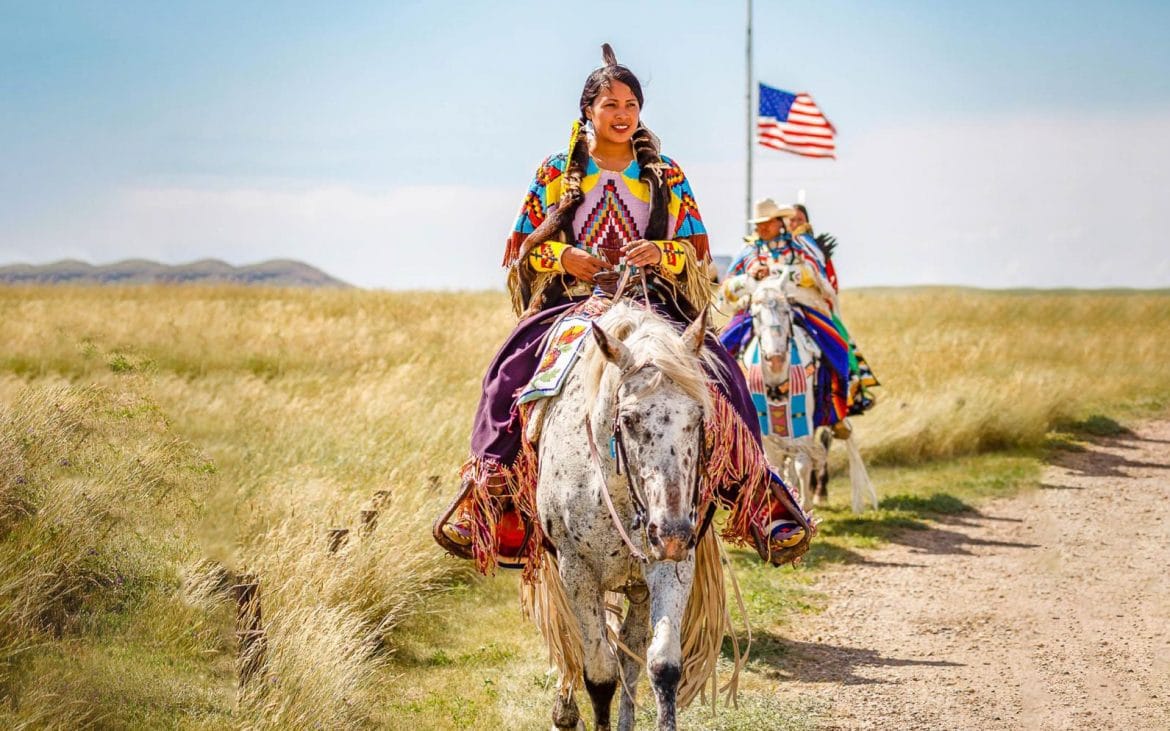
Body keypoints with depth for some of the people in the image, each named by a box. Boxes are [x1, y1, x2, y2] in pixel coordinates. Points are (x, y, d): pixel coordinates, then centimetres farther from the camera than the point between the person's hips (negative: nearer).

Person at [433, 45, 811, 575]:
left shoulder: (666, 177, 14)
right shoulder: (556, 173, 12)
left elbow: (699, 253, 10)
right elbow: (519, 249, 11)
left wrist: (660, 252, -12)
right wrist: (564, 257, -9)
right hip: (569, 302, 0)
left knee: (720, 376, -27)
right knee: (512, 372, -31)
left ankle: (761, 500, -21)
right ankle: (486, 495, -26)